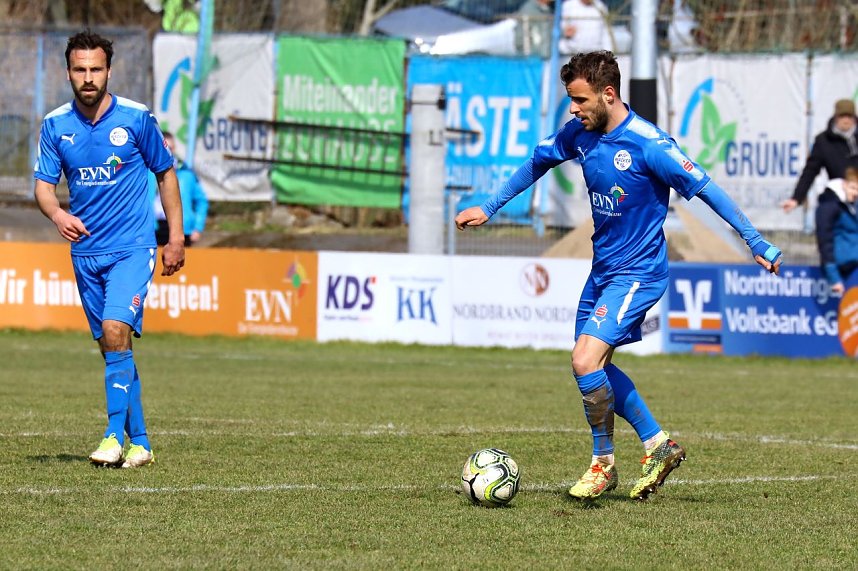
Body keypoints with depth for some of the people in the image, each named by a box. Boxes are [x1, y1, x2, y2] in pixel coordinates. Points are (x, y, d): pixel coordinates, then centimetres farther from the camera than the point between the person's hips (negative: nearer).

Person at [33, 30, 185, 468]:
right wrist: (57, 214, -24)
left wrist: (176, 239, 4)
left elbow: (166, 173, 6)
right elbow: (43, 185, -1)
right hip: (85, 251, 4)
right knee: (110, 346, 7)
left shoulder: (136, 118, -5)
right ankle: (140, 442, 15)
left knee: (115, 331, -21)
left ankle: (115, 436, -20)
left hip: (132, 248, -4)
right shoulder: (55, 125, 1)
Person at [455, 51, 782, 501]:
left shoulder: (648, 144, -22)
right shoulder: (578, 134, -2)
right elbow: (536, 164, 17)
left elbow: (705, 188, -17)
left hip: (638, 272, -8)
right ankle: (658, 445, 27)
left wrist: (758, 244, -14)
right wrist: (488, 208, 22)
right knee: (592, 365, 12)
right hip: (602, 267, 8)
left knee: (585, 359, -18)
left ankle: (603, 463, 1)